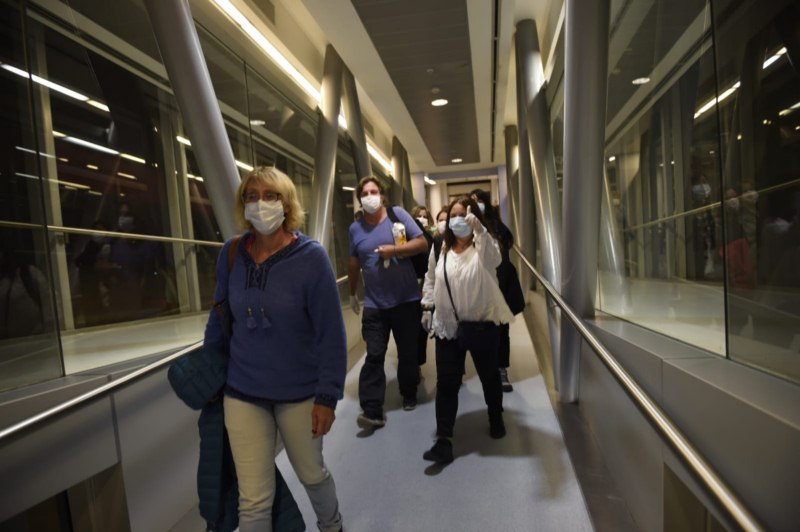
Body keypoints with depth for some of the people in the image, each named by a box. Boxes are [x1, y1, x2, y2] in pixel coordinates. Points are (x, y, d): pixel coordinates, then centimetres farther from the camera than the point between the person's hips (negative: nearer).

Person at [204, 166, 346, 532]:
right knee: (253, 501, 8)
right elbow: (220, 314, 9)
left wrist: (328, 396, -14)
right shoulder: (231, 253, -6)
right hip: (242, 392, 2)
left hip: (299, 392, -2)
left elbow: (331, 333, -15)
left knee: (312, 474, 21)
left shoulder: (311, 256, -16)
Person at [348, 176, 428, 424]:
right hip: (374, 304, 1)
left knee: (408, 352, 13)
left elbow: (422, 243, -6)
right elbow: (354, 263, 15)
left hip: (406, 299, -1)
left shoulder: (398, 214, -2)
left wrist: (394, 250, -19)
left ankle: (409, 395, 34)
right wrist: (352, 294, 22)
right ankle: (372, 411, -1)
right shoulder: (355, 228, 4)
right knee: (374, 356, -4)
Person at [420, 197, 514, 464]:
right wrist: (427, 308, 8)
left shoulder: (484, 245, -7)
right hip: (448, 325, 2)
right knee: (446, 382, -1)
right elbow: (430, 280, 13)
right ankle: (444, 441, 4)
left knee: (489, 376, 16)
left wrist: (478, 228, -45)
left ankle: (496, 418, 43)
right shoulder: (440, 249, 4)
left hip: (483, 323, -2)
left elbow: (494, 259, -32)